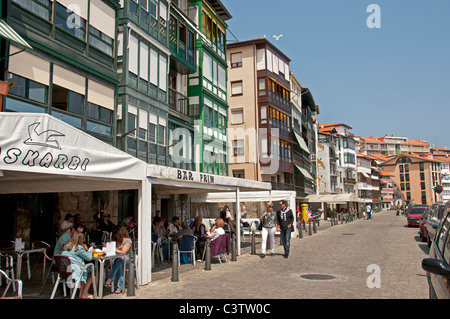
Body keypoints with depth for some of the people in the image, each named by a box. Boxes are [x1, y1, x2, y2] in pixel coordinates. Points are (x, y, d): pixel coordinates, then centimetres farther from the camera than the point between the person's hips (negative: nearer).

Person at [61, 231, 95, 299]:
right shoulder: (79, 248, -13)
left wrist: (84, 249, 20)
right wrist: (90, 250, 13)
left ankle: (81, 294, 22)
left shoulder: (66, 246, 11)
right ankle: (84, 294, 14)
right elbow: (89, 258, -5)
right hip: (74, 272, -9)